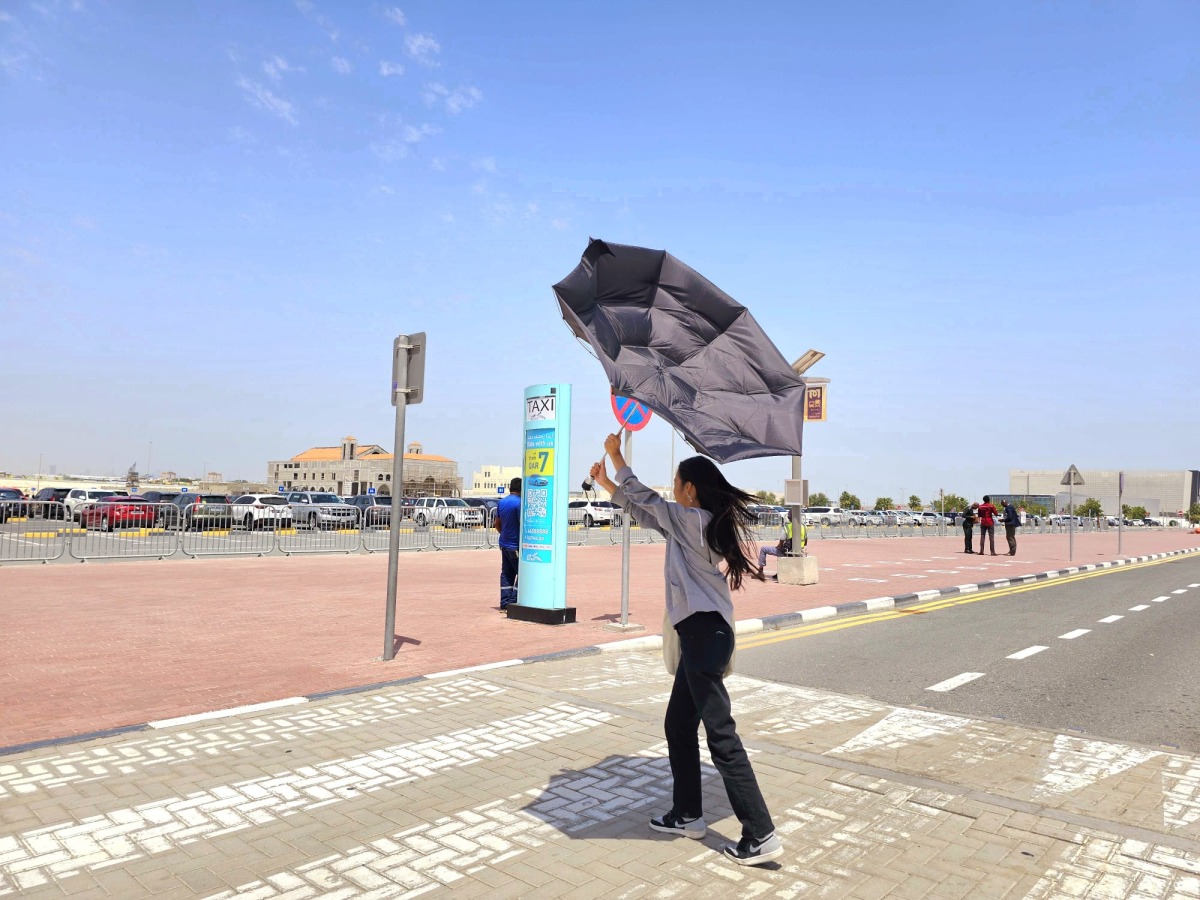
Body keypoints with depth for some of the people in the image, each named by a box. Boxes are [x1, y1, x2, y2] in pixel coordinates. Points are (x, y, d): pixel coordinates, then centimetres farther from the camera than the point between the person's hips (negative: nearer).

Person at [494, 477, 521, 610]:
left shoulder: (501, 502, 9)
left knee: (506, 574, 11)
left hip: (504, 543, 8)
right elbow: (523, 524, -19)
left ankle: (504, 604, 12)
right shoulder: (519, 503, -16)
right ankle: (513, 603, -1)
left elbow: (497, 524, 16)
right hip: (516, 545, -8)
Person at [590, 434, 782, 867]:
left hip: (704, 633, -10)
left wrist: (616, 454, 10)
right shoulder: (703, 523, 14)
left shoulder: (691, 520, -13)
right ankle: (687, 815, 30)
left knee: (721, 736, -7)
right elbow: (644, 512, 24)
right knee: (678, 727, 18)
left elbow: (644, 499, -2)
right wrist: (607, 483, 28)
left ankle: (761, 836, -1)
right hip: (702, 633, 10)